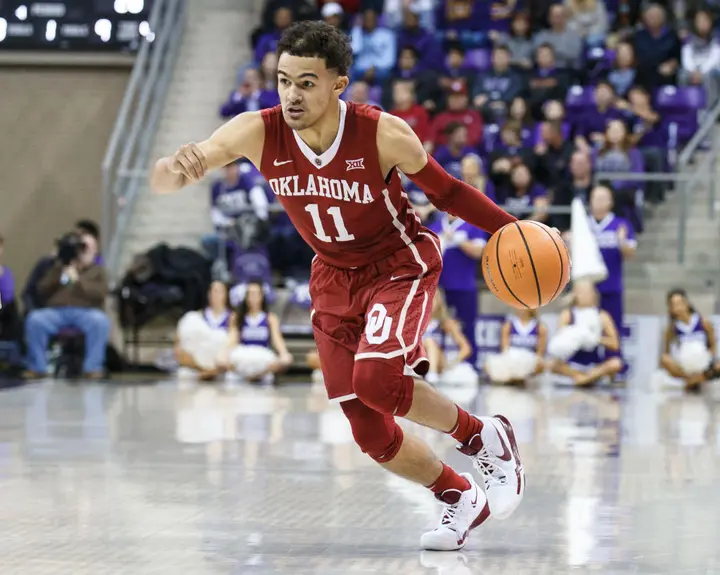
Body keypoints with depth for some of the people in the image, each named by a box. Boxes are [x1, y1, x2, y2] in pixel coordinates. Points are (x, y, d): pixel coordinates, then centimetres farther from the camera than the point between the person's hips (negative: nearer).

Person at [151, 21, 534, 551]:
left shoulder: (384, 135, -26)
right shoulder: (258, 133, -21)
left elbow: (444, 190, -6)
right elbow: (161, 181, -26)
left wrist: (510, 229, -14)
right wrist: (178, 169, -49)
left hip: (400, 264, -4)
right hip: (335, 278, 4)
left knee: (376, 378, -31)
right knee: (372, 434, 3)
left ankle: (485, 438, -4)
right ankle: (462, 499, 29)